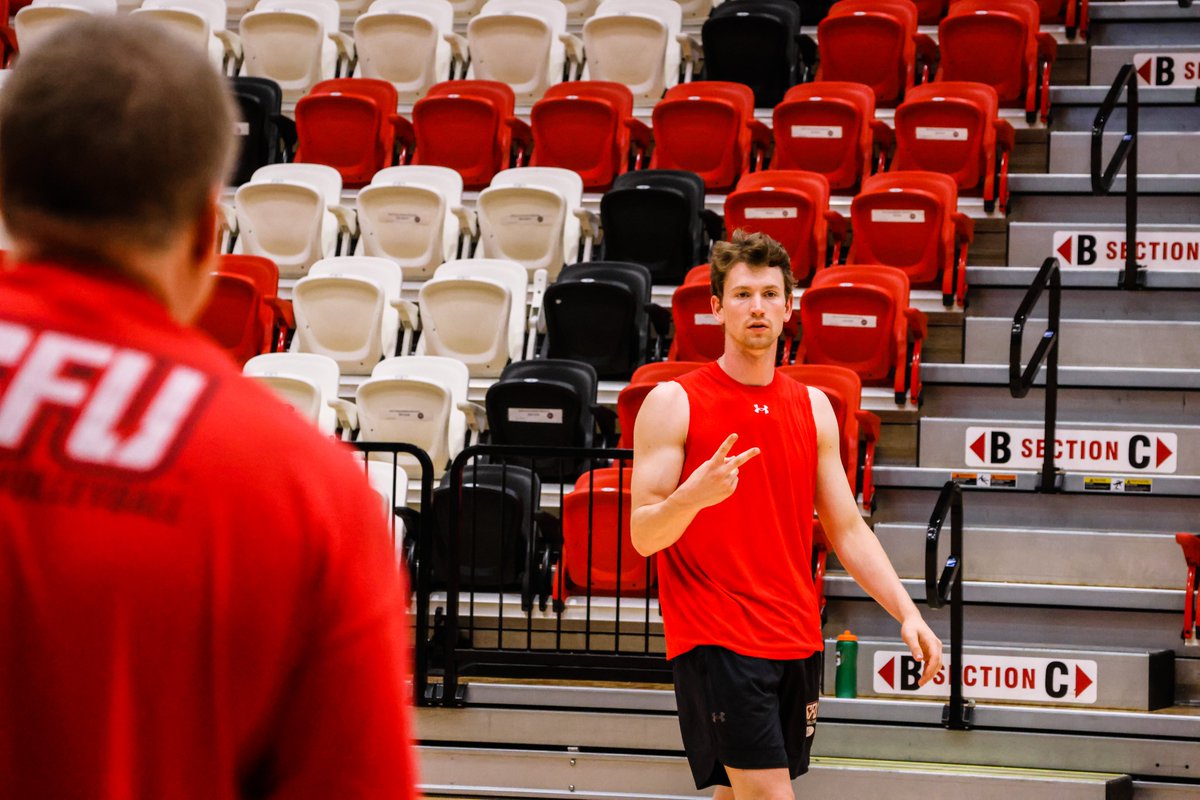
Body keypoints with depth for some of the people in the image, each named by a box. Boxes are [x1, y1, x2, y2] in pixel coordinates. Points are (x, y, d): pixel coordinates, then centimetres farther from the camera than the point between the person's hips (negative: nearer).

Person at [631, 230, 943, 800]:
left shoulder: (812, 407, 11)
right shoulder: (673, 402, -4)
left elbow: (847, 529, 14)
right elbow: (644, 535, -7)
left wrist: (907, 614, 3)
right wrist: (693, 495, -29)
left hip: (796, 640, 6)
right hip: (714, 640, -6)